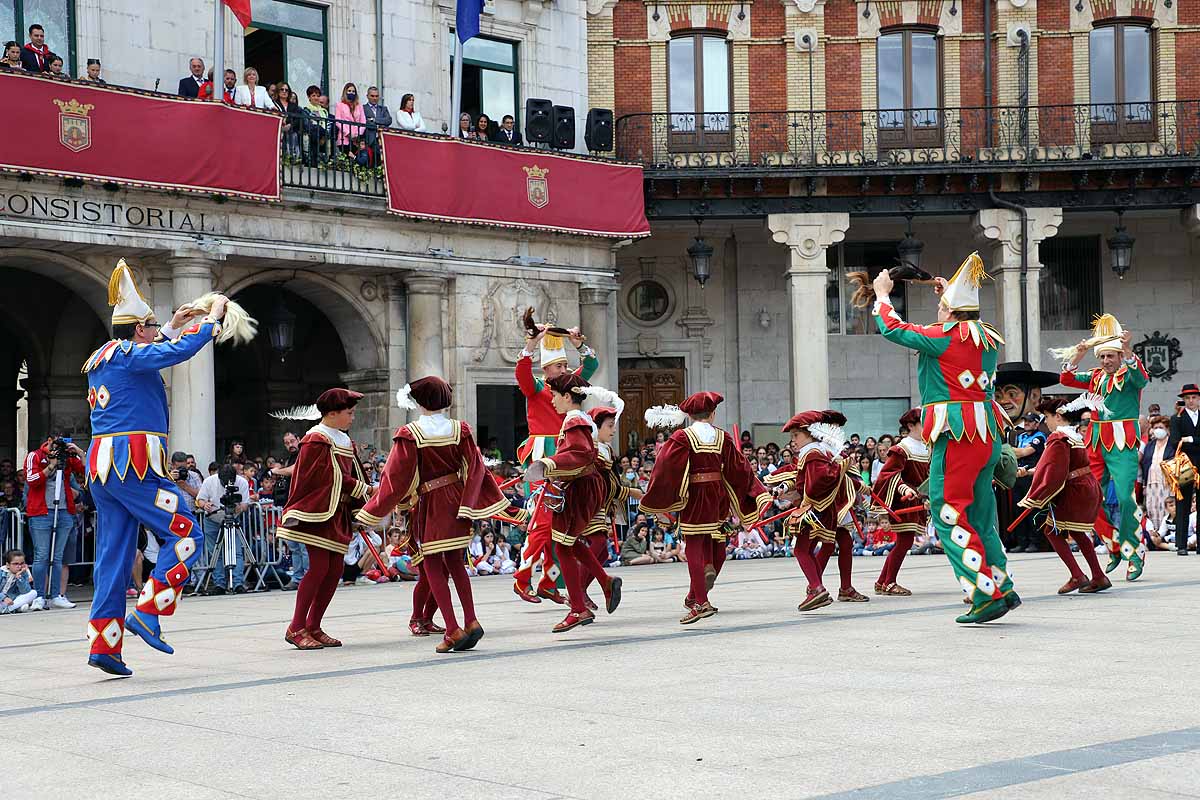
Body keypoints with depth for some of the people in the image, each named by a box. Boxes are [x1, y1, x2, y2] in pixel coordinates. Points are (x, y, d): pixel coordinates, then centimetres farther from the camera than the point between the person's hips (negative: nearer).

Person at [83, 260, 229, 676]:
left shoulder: (102, 357, 20)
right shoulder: (130, 356, -8)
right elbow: (181, 350, -20)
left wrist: (174, 325, 40)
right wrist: (213, 316, -6)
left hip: (101, 467, 10)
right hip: (131, 463, -9)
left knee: (114, 554, 9)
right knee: (187, 534, -3)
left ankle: (104, 644, 5)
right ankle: (147, 613, -11)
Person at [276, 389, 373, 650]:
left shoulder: (346, 441, 16)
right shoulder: (316, 440, -11)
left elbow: (352, 476, 16)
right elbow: (331, 477, -18)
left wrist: (362, 509, 6)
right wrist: (364, 489, -16)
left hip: (338, 512, 9)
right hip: (318, 511, -9)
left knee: (335, 570, 5)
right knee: (319, 567, -12)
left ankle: (313, 627, 12)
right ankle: (296, 628, -5)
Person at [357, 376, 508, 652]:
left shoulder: (409, 435, -11)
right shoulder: (459, 430, -1)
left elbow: (396, 477, -9)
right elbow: (476, 468, 1)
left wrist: (374, 512, 0)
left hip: (429, 505, -4)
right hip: (457, 501, 4)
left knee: (433, 565, 4)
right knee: (455, 562, 17)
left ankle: (453, 629, -5)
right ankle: (471, 622, 8)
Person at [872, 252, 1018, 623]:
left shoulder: (944, 337, -10)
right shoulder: (988, 337, 12)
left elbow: (892, 328, 0)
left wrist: (882, 294, 17)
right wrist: (951, 295, 46)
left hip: (957, 436, -8)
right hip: (986, 434, 8)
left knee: (948, 514, -5)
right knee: (979, 515, 15)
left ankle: (988, 595, -11)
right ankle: (1002, 588, 15)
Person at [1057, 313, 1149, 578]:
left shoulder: (1129, 375, -1)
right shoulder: (1095, 376, 14)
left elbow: (1142, 378, -22)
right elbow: (1066, 379, 11)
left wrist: (1128, 350, -35)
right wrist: (1079, 354, -2)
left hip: (1123, 445, -6)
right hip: (1096, 444, 6)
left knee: (1126, 498, -14)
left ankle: (1135, 554, -4)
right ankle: (1114, 547, 18)